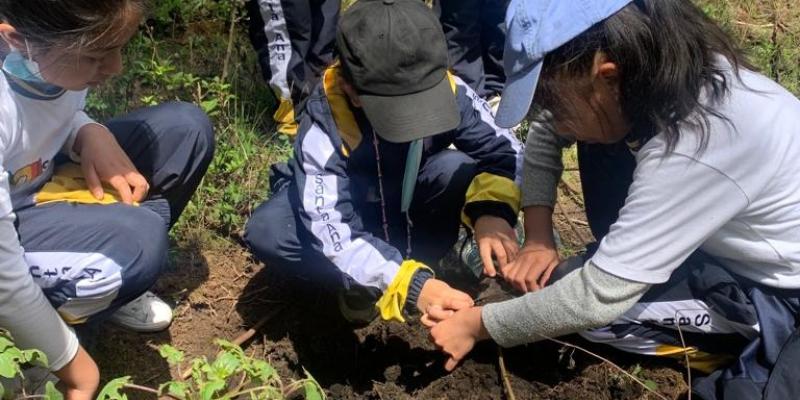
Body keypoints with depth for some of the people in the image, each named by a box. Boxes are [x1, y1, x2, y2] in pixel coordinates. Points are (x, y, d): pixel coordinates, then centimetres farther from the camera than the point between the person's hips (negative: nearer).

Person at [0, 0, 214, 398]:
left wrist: (93, 135, -18)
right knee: (136, 242, -33)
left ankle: (108, 282, 6)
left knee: (186, 129, -7)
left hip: (40, 179, 8)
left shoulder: (56, 47, -19)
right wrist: (69, 363, -16)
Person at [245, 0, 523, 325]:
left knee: (458, 169, -31)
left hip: (410, 206, 2)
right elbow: (330, 232, -42)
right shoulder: (324, 126, -34)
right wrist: (410, 285, -55)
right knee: (266, 233, -31)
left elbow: (503, 150, -21)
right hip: (349, 211, -1)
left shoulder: (448, 91, -27)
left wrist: (492, 211, -44)